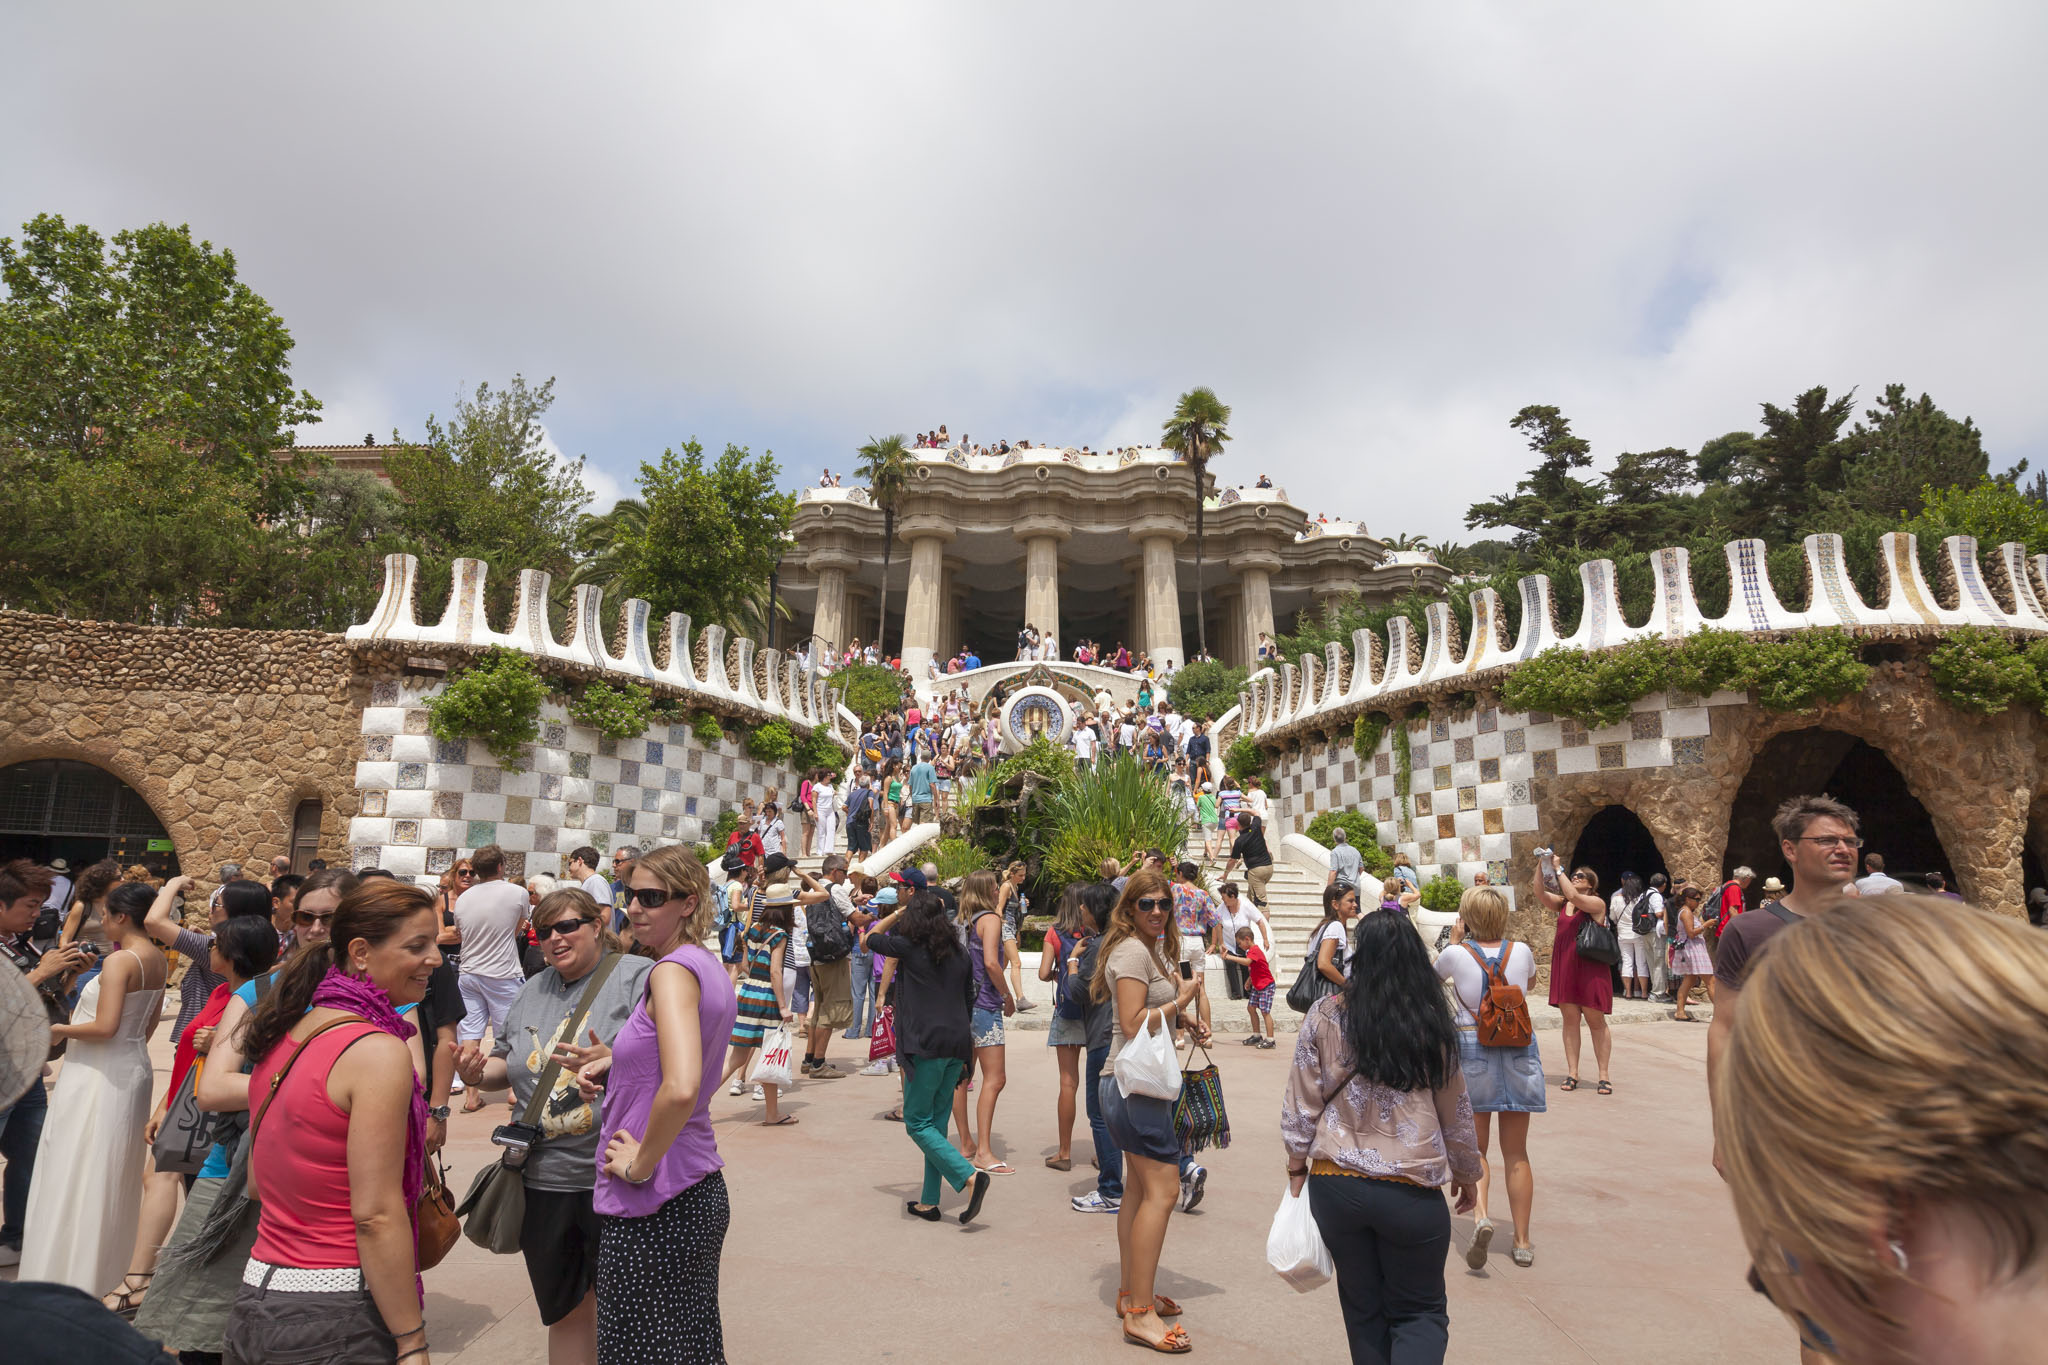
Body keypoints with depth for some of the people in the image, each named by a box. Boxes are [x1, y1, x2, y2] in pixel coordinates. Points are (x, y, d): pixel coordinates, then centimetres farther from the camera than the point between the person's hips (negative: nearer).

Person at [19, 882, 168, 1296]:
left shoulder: (119, 960, -20)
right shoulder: (158, 959, 5)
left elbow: (105, 1027, -25)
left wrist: (60, 1030, -9)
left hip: (98, 1076, -8)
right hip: (133, 1068, 9)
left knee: (76, 1174, 3)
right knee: (115, 1174, 19)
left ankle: (67, 1274, 10)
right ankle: (111, 1265, 30)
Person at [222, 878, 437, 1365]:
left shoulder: (285, 1037, 6)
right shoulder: (380, 1051, -19)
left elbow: (258, 1183, 16)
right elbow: (376, 1215, -22)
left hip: (259, 1294, 8)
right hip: (340, 1321, -8)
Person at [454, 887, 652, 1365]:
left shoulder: (637, 977, -10)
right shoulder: (533, 989, 13)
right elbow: (508, 1065, 23)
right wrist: (480, 1072, 1)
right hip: (543, 1180, 6)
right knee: (564, 1312, 19)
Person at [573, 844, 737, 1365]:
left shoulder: (673, 969, -20)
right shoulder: (711, 967, 8)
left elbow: (681, 1089, -33)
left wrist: (641, 1163, -18)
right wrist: (615, 1063, 11)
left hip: (653, 1207, -9)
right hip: (701, 1191, 9)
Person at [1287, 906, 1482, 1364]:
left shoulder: (1325, 1016, -7)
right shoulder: (1432, 1024, -6)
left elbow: (1302, 1102, -2)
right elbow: (1455, 1109, 6)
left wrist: (1297, 1164, 11)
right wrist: (1467, 1173, 21)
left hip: (1336, 1185, 1)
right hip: (1412, 1190, -1)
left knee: (1363, 1309, 19)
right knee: (1421, 1312, 14)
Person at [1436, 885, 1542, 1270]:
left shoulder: (1457, 954, -9)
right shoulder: (1521, 951, -2)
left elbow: (1434, 973, 13)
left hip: (1472, 1052, -2)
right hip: (1518, 1050, 2)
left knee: (1474, 1147, 9)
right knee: (1516, 1152, 12)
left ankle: (1480, 1214, -16)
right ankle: (1522, 1242, 17)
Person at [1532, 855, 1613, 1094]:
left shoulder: (1597, 903, -3)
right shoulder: (1561, 904, 13)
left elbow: (1574, 896, -20)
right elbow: (1540, 893, -2)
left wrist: (1557, 869, -16)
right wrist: (1541, 867, -12)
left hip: (1589, 968, -5)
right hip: (1563, 966, 5)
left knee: (1596, 1021, 0)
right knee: (1570, 1019, 6)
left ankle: (1604, 1075, 7)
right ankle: (1572, 1073, 9)